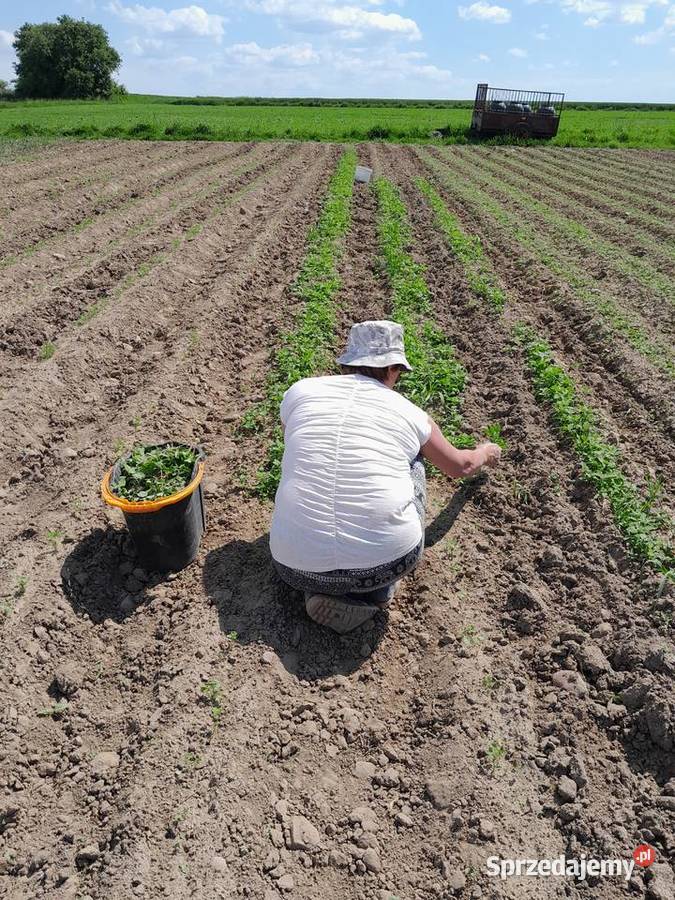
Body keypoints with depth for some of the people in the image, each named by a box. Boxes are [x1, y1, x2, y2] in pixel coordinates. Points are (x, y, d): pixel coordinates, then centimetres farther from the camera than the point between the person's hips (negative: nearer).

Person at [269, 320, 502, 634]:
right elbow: (460, 466, 23)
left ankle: (322, 590, 14)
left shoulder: (300, 392, 5)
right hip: (385, 562, -1)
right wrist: (485, 453, 47)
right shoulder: (410, 414, 4)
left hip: (298, 567, 2)